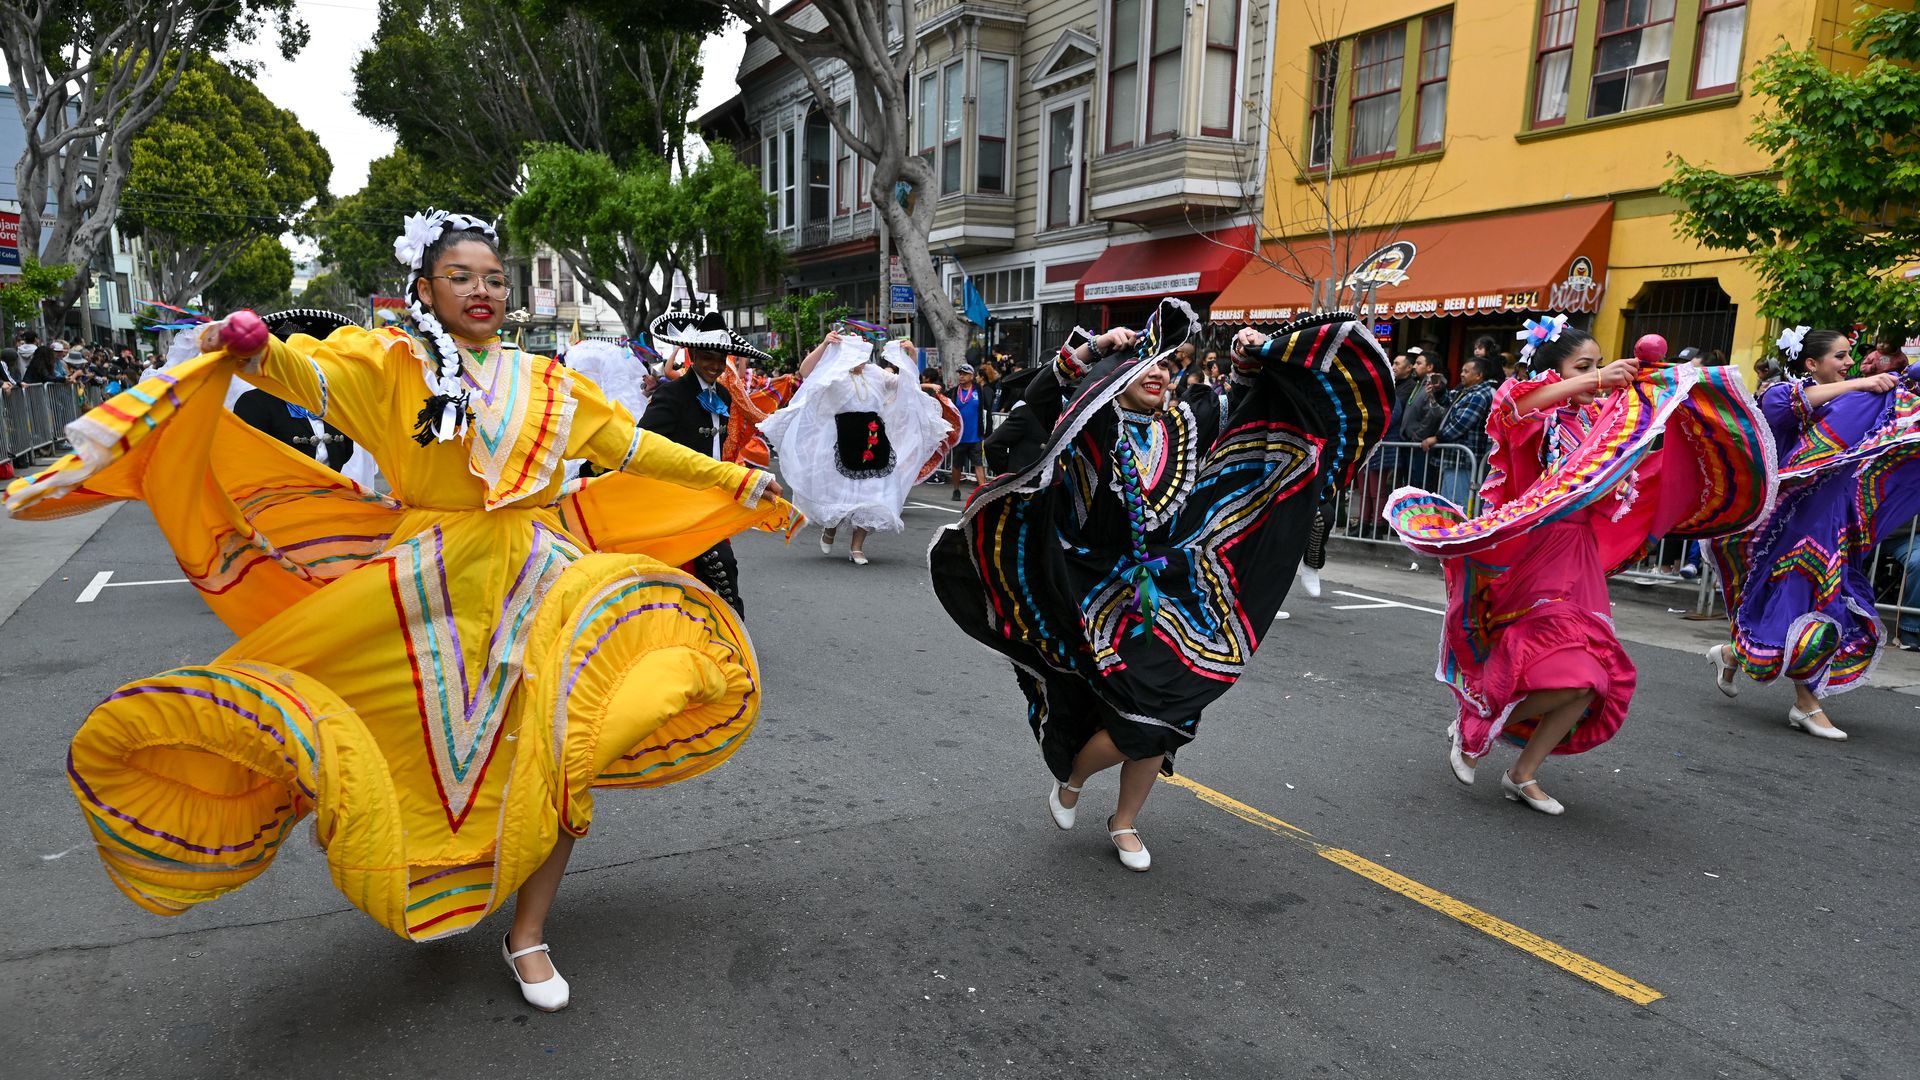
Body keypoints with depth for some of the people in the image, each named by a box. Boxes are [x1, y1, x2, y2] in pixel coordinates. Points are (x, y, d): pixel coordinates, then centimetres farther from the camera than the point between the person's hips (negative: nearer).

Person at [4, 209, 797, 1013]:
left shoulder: (545, 386, 10)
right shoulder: (391, 363, 1)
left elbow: (634, 449, 13)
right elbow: (311, 377, -17)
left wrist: (742, 485, 12)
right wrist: (252, 351, -39)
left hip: (537, 585, 3)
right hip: (429, 594, -2)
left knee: (555, 760, 0)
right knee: (426, 758, 3)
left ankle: (528, 937, 19)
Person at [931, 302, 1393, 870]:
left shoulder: (1186, 424, 8)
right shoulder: (1093, 424, -2)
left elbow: (1250, 410, 15)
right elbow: (1039, 396, -14)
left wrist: (1252, 359, 0)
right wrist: (1093, 350, -18)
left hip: (1175, 596, 5)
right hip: (1106, 598, -4)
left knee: (1163, 722, 7)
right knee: (1136, 719, -11)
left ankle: (1125, 823, 31)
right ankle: (1070, 780, 22)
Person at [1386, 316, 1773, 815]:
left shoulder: (1597, 420, 14)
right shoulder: (1539, 414, -7)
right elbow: (1512, 405, -31)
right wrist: (1593, 382, -40)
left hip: (1578, 559, 8)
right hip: (1533, 553, -8)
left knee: (1597, 677, 3)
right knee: (1571, 673, -18)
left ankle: (1524, 773, 15)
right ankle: (1472, 728, 5)